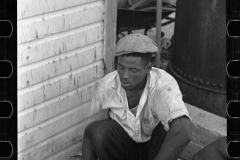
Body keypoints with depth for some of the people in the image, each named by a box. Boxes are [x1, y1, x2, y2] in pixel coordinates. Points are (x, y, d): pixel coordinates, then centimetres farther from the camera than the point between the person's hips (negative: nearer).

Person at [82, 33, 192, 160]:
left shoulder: (164, 85, -29)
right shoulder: (107, 86, -19)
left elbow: (183, 134, -45)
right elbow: (90, 133, -8)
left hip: (155, 146, -2)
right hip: (123, 147, 2)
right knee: (97, 130, -29)